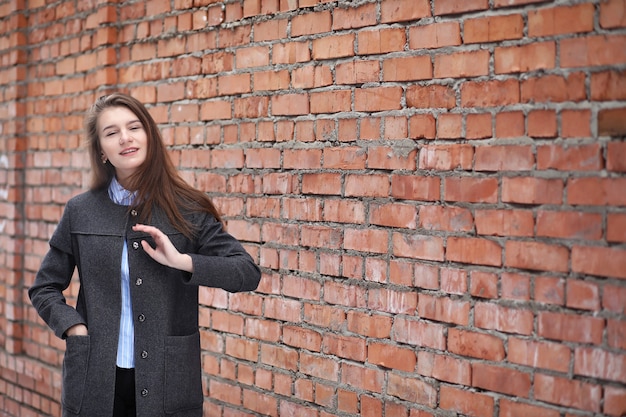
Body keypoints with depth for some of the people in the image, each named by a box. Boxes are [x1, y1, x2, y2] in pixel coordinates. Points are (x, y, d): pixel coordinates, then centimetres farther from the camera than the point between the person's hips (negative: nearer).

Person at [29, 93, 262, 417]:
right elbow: (44, 288, 11)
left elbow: (248, 273, -5)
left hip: (167, 380, -1)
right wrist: (76, 329, -6)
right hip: (95, 378, 1)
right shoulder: (80, 211, 4)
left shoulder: (188, 210, -1)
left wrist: (182, 261, -17)